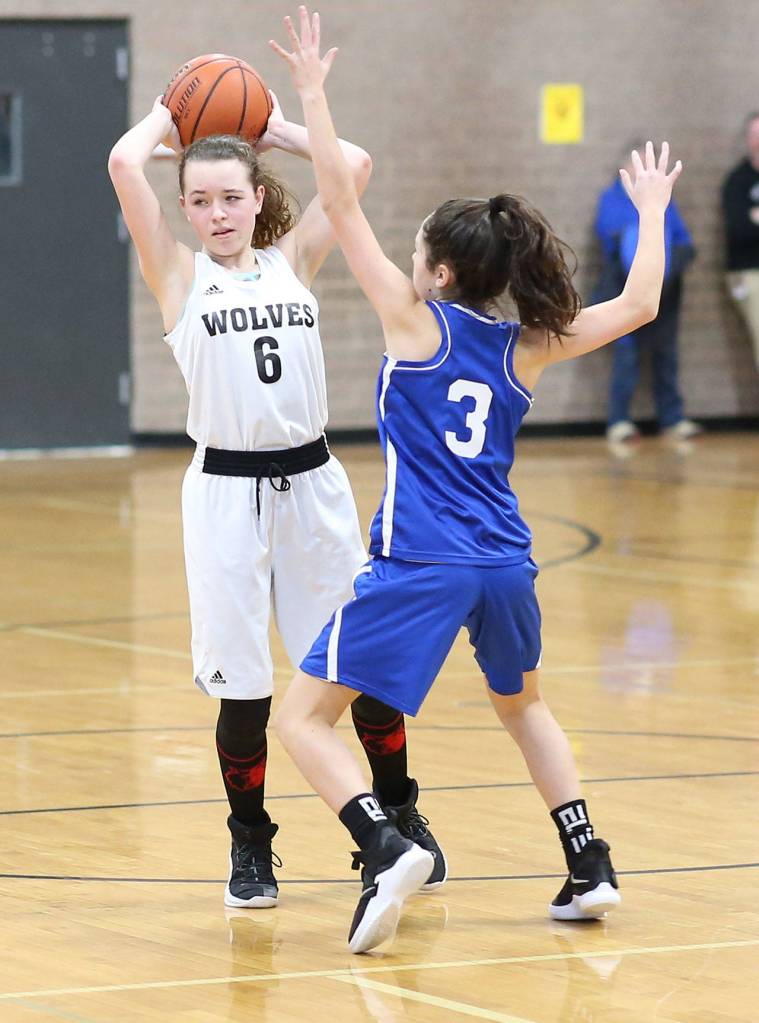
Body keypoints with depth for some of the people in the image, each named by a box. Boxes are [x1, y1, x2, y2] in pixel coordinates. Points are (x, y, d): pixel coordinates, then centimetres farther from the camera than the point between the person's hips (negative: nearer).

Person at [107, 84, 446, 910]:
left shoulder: (293, 261, 9)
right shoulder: (178, 276, 1)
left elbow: (355, 166, 3)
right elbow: (124, 165, -10)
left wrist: (276, 129, 13)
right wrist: (171, 116, 6)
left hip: (312, 483, 3)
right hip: (226, 491, -3)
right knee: (242, 682, 0)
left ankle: (399, 813, 26)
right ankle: (250, 843, 18)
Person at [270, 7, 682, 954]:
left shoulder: (417, 322, -3)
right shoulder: (525, 349, 8)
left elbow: (341, 205, -5)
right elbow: (638, 307, 16)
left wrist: (312, 94, -1)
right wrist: (651, 214, 29)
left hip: (417, 567, -6)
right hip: (504, 564, 6)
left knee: (302, 719, 0)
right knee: (523, 705, 32)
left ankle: (385, 850, -22)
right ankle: (590, 868, 25)